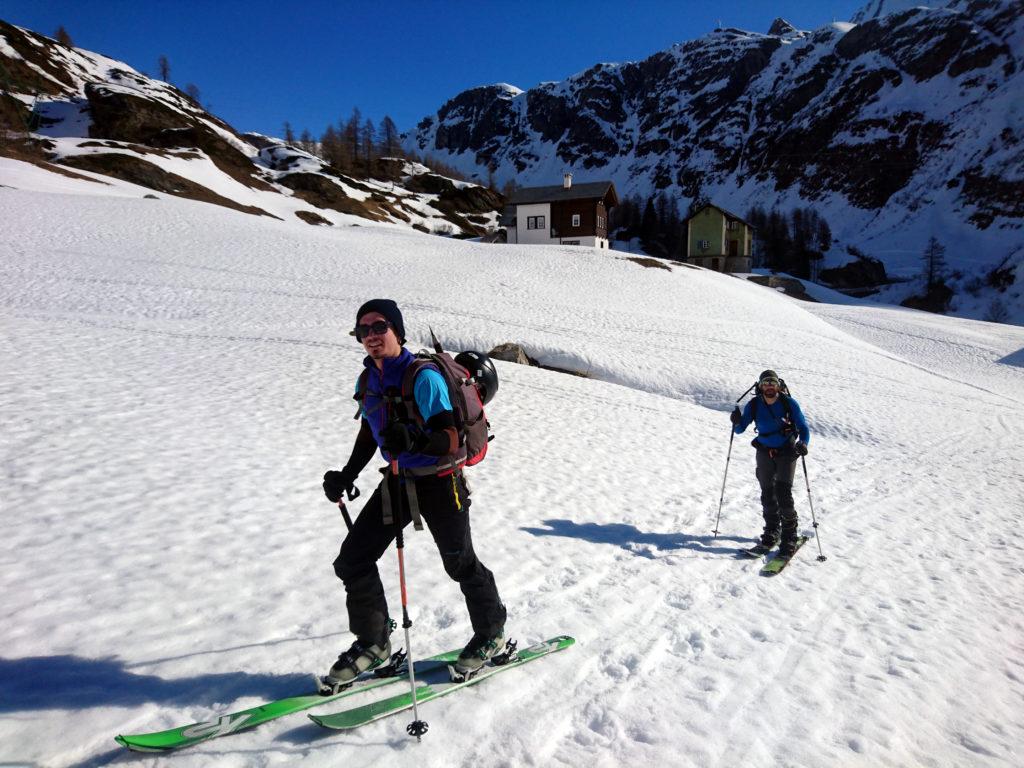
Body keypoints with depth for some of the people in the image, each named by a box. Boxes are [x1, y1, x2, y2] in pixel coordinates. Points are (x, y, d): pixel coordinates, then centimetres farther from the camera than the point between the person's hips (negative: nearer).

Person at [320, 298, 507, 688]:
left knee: (460, 564, 9)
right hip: (397, 479, 7)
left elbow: (451, 439, -27)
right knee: (352, 560, 4)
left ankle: (491, 635, 33)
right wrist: (346, 476, 7)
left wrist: (415, 440, -44)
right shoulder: (367, 380, 2)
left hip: (439, 483, -7)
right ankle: (373, 642, 23)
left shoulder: (424, 377, -22)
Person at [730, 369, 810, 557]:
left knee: (783, 493, -13)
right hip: (765, 452, 3)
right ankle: (772, 532, 20)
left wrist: (803, 444, -29)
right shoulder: (753, 405, -7)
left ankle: (789, 537, -2)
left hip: (787, 452, -3)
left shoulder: (789, 403, -13)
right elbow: (740, 430, -4)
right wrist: (737, 422, -26)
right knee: (767, 494, 3)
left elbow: (803, 428, -9)